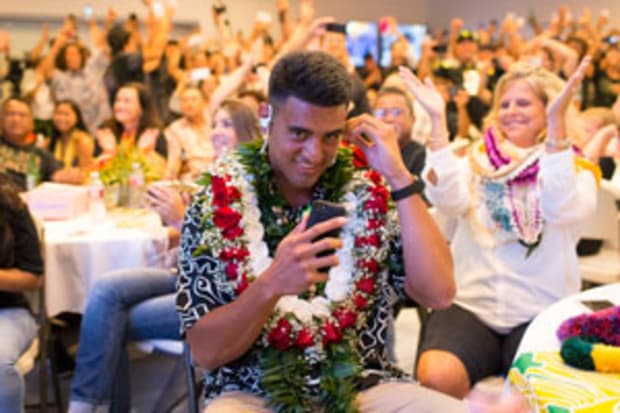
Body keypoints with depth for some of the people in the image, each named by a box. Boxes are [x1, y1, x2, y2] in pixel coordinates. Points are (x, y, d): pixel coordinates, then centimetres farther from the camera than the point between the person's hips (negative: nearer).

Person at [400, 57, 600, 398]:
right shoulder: (477, 160, 13)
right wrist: (438, 119, -13)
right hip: (471, 304, 1)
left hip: (542, 313, -1)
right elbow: (448, 201, -9)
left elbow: (563, 209, -16)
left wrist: (557, 122, -23)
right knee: (435, 378, -29)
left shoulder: (574, 167, 8)